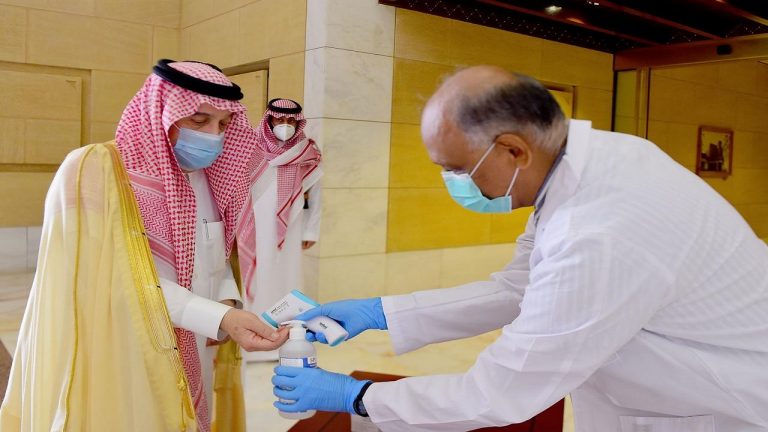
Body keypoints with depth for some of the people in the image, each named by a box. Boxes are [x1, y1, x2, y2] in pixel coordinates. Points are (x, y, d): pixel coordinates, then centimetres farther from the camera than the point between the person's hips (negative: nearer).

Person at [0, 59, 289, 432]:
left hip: (189, 362, 7)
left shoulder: (206, 181, 7)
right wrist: (221, 318, -29)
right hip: (121, 366, -6)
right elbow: (130, 280, -21)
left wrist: (228, 303, -7)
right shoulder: (94, 171, -15)